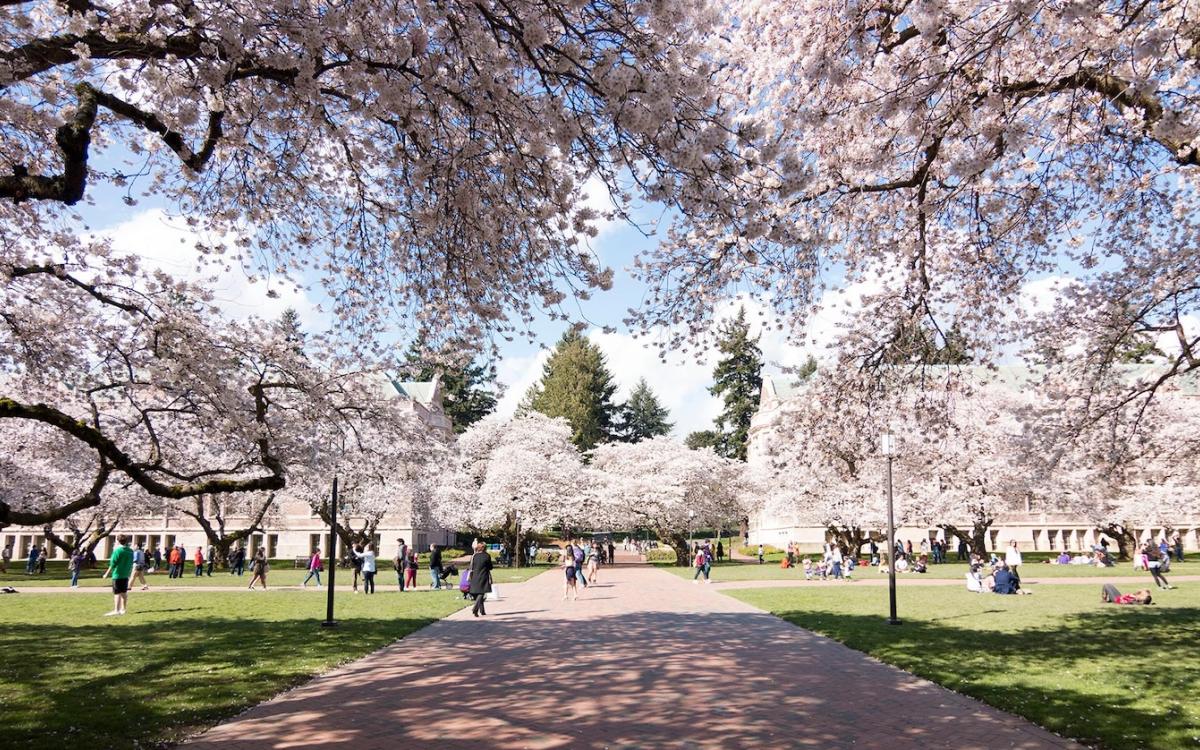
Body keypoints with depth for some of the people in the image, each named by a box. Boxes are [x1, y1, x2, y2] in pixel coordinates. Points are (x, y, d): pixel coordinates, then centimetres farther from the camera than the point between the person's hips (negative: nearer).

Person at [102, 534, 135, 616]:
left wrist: (107, 574, -4)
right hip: (126, 575, 7)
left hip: (117, 574, -7)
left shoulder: (117, 550, -13)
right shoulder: (130, 551, 7)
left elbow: (113, 564, -12)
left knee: (117, 593, -6)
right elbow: (131, 564, 12)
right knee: (124, 592, 14)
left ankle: (116, 610, -9)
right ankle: (123, 609, 21)